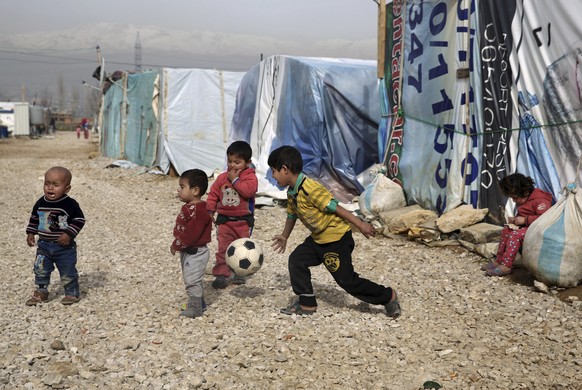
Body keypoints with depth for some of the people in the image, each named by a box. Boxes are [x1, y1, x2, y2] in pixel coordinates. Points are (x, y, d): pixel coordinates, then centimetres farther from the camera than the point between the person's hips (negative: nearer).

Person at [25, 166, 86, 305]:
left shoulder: (70, 204, -16)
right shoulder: (40, 203, 0)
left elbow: (79, 220, -15)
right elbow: (34, 218, 14)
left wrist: (69, 234, -22)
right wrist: (31, 233, 7)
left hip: (64, 247, -5)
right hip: (44, 245, 5)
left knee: (67, 272, 5)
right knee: (40, 270, 12)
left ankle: (72, 293, 22)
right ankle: (41, 292, 28)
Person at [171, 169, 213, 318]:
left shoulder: (198, 211, -25)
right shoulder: (189, 208, 8)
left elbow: (190, 234, -28)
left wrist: (176, 245, -18)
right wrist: (177, 244, 8)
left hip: (195, 253, -11)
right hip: (187, 251, 11)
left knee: (192, 280, -2)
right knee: (192, 279, 21)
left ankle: (195, 308, 9)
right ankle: (199, 303, 35)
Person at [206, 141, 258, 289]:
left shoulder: (250, 177, -8)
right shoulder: (222, 177, 3)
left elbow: (248, 191, -28)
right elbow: (213, 194, 8)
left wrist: (235, 180, -21)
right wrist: (210, 211, 0)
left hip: (244, 220, -2)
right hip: (224, 219, 2)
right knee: (223, 248, -2)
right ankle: (222, 274, 1)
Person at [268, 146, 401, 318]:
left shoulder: (310, 189, -26)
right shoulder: (292, 193, 4)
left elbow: (336, 208, -24)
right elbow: (292, 215, 22)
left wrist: (360, 225, -20)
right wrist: (284, 236, 37)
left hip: (337, 239, -9)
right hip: (318, 239, 9)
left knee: (347, 280, -4)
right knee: (296, 259, 2)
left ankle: (388, 296, 13)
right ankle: (307, 304, 10)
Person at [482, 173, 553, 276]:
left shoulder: (540, 200, -20)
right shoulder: (523, 201, 13)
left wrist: (525, 220, -26)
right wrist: (515, 219, 7)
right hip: (524, 227, 11)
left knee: (515, 234, -27)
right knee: (506, 230, 0)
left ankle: (506, 266, -29)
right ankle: (499, 260, 0)